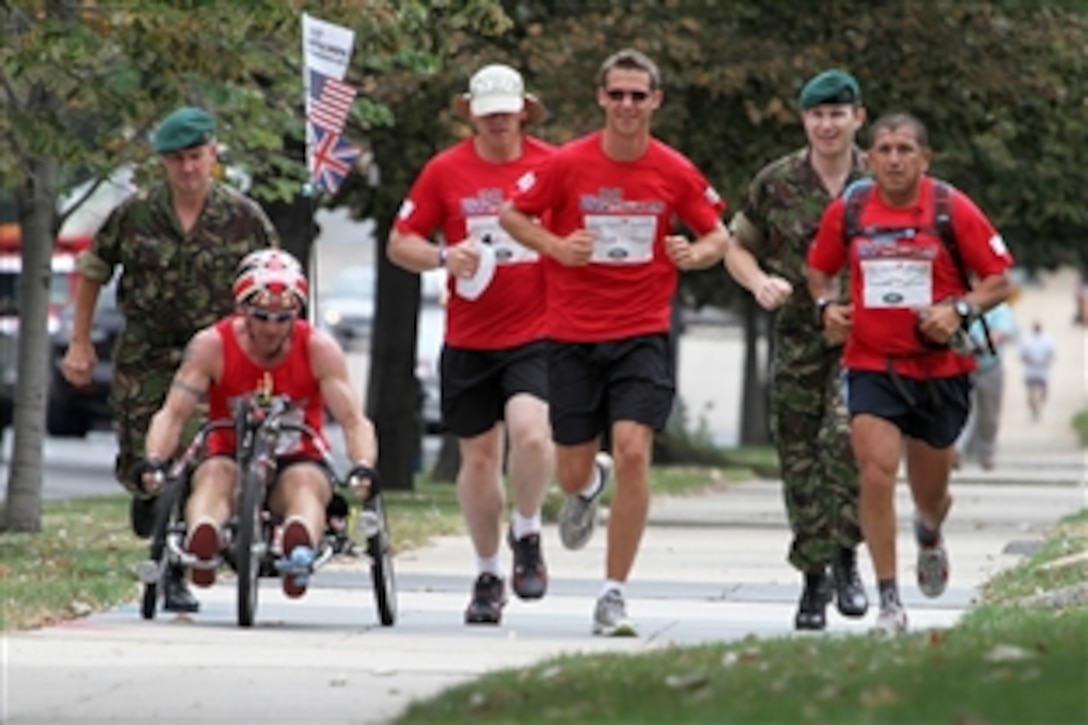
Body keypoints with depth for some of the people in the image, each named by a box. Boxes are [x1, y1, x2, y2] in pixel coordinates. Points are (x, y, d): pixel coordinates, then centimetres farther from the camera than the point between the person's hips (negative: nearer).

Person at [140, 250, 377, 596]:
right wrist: (154, 462, -33)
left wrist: (362, 468, -35)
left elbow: (354, 421, -14)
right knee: (215, 475, -34)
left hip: (296, 462, 0)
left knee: (304, 483, -35)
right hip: (232, 458, 0)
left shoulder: (319, 349, -7)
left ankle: (301, 550, -69)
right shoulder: (212, 346, -8)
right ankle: (201, 542, -66)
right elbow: (172, 415, -13)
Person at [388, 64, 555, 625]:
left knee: (530, 431, -24)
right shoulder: (445, 172, 2)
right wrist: (444, 257, -13)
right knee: (479, 457, 9)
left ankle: (527, 535, 2)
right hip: (468, 342, 2)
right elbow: (399, 243, 6)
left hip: (537, 335, -2)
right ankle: (488, 575, 25)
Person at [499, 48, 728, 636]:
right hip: (572, 335, 1)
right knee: (572, 472, 6)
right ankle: (588, 487, 48)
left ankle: (614, 596, -10)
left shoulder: (676, 173, -1)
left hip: (643, 333, -1)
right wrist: (555, 247, -12)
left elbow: (716, 235, 11)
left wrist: (697, 254, -12)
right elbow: (512, 214, 6)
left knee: (632, 450, -18)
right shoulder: (567, 164, -5)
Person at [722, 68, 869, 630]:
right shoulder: (776, 182, 4)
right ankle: (814, 578, 15)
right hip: (798, 337, 2)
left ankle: (846, 556, -9)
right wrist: (759, 281, -6)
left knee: (847, 436, -24)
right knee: (799, 458, 4)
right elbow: (736, 245, 14)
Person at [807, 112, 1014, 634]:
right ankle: (889, 603, -11)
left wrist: (960, 310, -20)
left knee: (930, 491, 13)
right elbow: (819, 269, 15)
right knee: (876, 474, -18)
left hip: (941, 367, 0)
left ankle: (929, 535, 53)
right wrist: (827, 305, -6)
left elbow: (999, 280, -2)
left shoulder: (953, 210, -7)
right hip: (872, 364, 0)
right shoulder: (846, 212, -2)